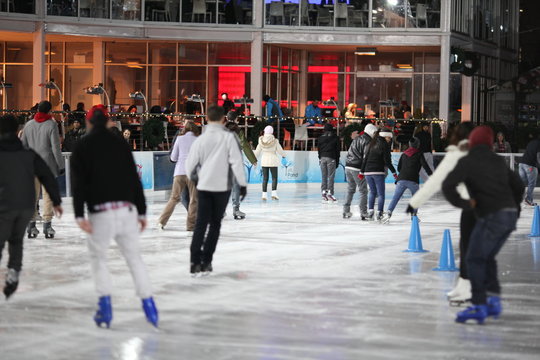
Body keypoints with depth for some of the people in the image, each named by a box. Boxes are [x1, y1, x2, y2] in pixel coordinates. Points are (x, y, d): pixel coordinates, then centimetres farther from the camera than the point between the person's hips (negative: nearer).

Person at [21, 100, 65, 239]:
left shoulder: (28, 125, 6)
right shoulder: (51, 125, -9)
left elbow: (23, 145, 11)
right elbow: (56, 147, -11)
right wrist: (61, 164, -4)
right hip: (48, 164, -4)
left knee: (33, 195, 9)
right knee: (48, 194, 0)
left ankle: (31, 224, 9)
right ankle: (47, 224, -1)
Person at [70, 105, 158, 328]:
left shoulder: (82, 147, 3)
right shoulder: (121, 144, 12)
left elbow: (78, 183, -6)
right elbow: (134, 179, 11)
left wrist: (79, 215, -11)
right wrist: (142, 211, 14)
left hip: (101, 212, -3)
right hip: (127, 209, 3)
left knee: (98, 257, 12)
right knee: (134, 257, 11)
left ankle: (105, 306, 2)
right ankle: (148, 305, 4)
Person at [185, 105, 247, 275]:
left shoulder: (200, 139, 1)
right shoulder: (229, 137, -7)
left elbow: (190, 164, 5)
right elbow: (236, 162, -12)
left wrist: (193, 178, 25)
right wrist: (242, 184, -5)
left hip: (204, 186, 2)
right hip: (222, 186, -2)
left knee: (201, 223, 5)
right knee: (215, 224, 9)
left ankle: (195, 261, -5)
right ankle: (206, 261, 6)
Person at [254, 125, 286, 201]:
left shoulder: (261, 141, -4)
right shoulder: (275, 141, -11)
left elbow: (257, 151, 4)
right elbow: (280, 150, -3)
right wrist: (283, 155, 20)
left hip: (264, 161, 2)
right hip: (273, 161, -2)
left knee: (265, 178, 7)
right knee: (274, 177, 5)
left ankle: (264, 194, 5)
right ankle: (274, 192, -8)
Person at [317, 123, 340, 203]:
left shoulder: (320, 138, 8)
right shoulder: (335, 138, 1)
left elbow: (319, 149, 8)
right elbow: (337, 150, 1)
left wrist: (320, 159, 13)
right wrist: (337, 161, 6)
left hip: (322, 158, 3)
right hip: (331, 158, -3)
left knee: (324, 176, 6)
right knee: (331, 176, -2)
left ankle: (324, 193, 3)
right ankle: (330, 194, -5)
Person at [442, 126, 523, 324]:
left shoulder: (467, 161, -3)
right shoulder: (499, 161, 18)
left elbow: (448, 186, -15)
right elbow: (518, 187, 25)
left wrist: (465, 203, -4)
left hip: (492, 216, -7)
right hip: (510, 215, 7)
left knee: (475, 259, 0)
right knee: (487, 257, 19)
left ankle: (479, 306, -6)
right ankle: (494, 300, 11)